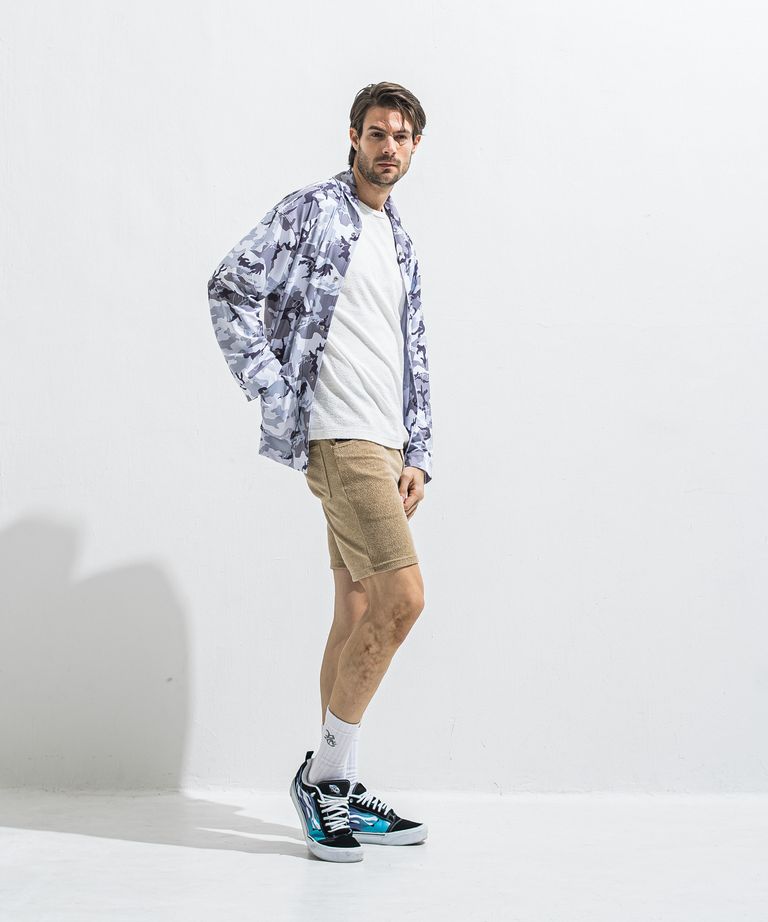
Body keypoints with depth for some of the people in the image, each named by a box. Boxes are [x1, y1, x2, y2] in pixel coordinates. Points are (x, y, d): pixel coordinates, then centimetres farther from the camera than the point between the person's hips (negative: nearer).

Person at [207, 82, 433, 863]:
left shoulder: (401, 245, 22)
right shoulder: (312, 210, -1)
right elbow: (230, 289, -9)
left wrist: (417, 455, 12)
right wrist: (271, 394, -13)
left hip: (384, 445, 8)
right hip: (338, 437, -8)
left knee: (359, 612, 9)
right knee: (403, 596, -16)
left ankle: (338, 795, 18)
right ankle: (325, 772, -2)